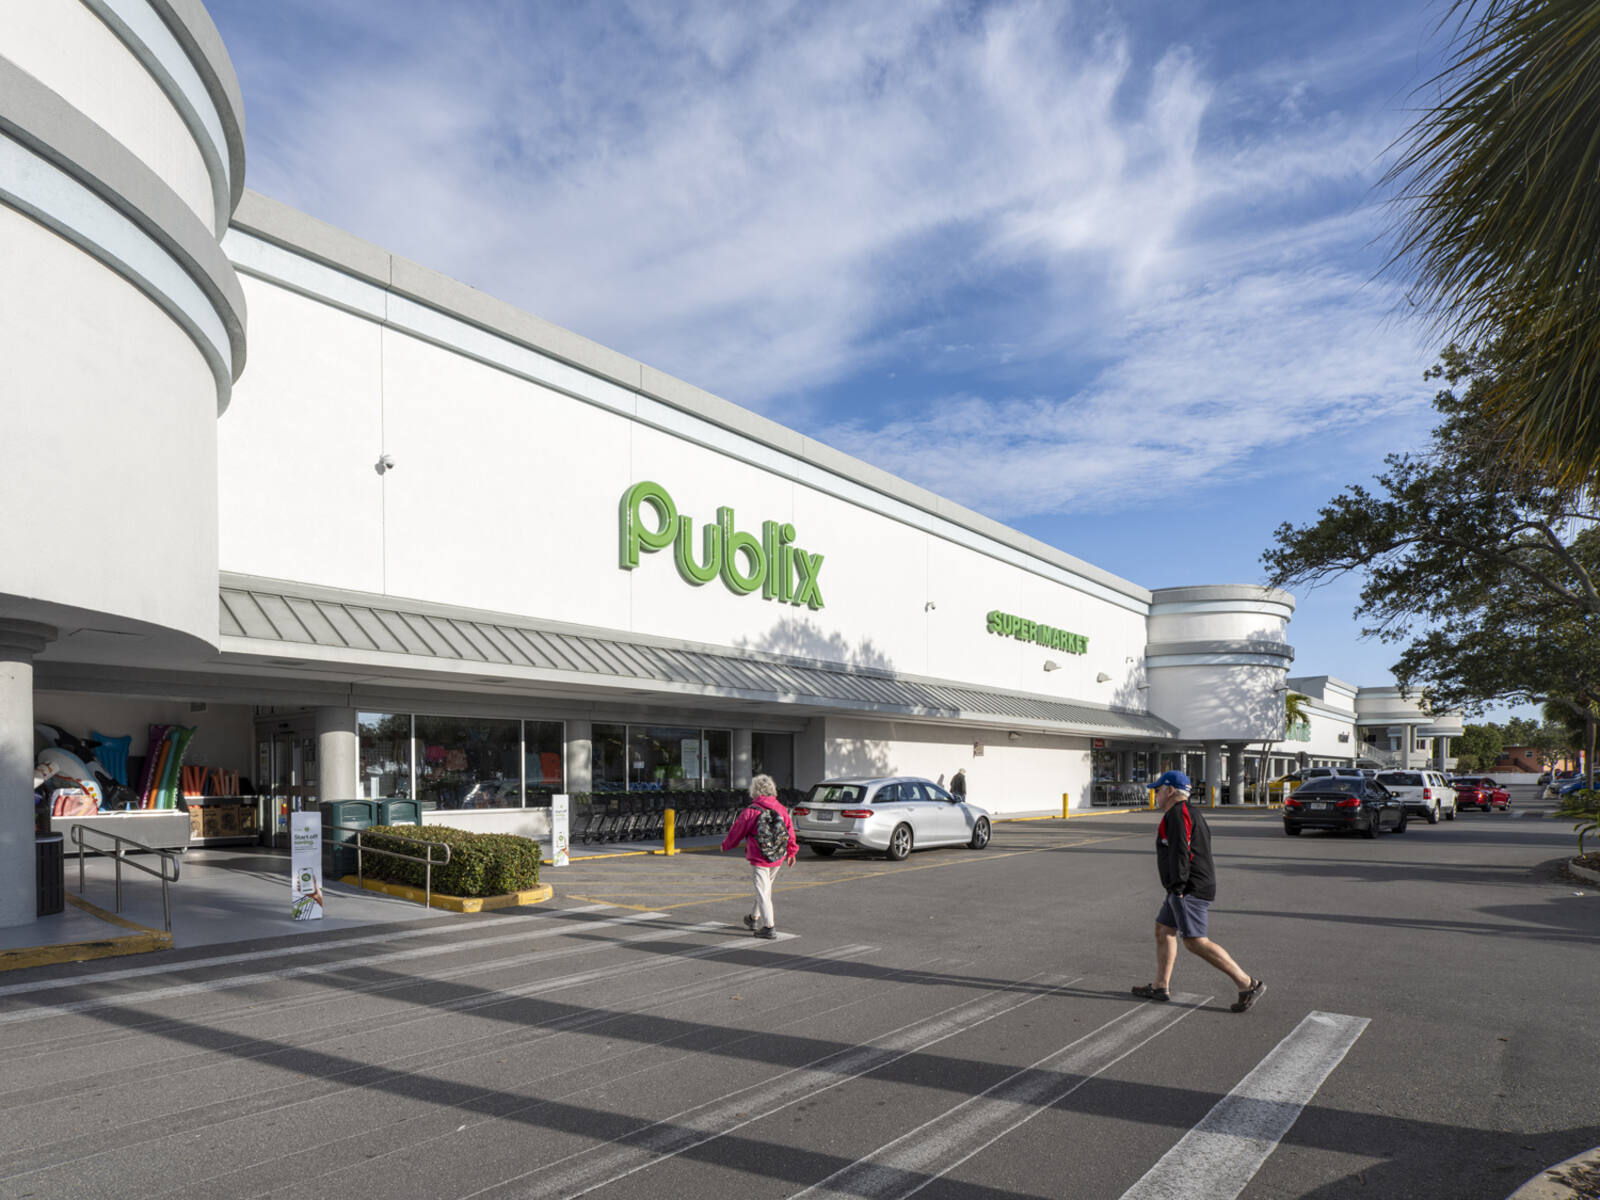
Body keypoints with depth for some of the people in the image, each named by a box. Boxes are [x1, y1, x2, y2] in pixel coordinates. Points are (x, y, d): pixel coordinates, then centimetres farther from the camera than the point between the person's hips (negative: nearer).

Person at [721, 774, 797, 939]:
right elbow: (790, 831, 10)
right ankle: (754, 919, 36)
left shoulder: (750, 811, -14)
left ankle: (769, 927, -4)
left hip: (758, 859, -6)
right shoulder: (781, 809, 2)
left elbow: (737, 831, -2)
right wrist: (791, 853, 24)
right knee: (766, 888, 21)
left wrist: (726, 845, 17)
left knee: (762, 891, 0)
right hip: (777, 859, 6)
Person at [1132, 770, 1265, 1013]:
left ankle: (1247, 984, -11)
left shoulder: (1177, 813, -13)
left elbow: (1180, 851, -22)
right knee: (1163, 929, 15)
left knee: (1195, 941, -12)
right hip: (1190, 889, 11)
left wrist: (1177, 887, -22)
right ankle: (1160, 985, 19)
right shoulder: (1192, 814, 19)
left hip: (1189, 889, -11)